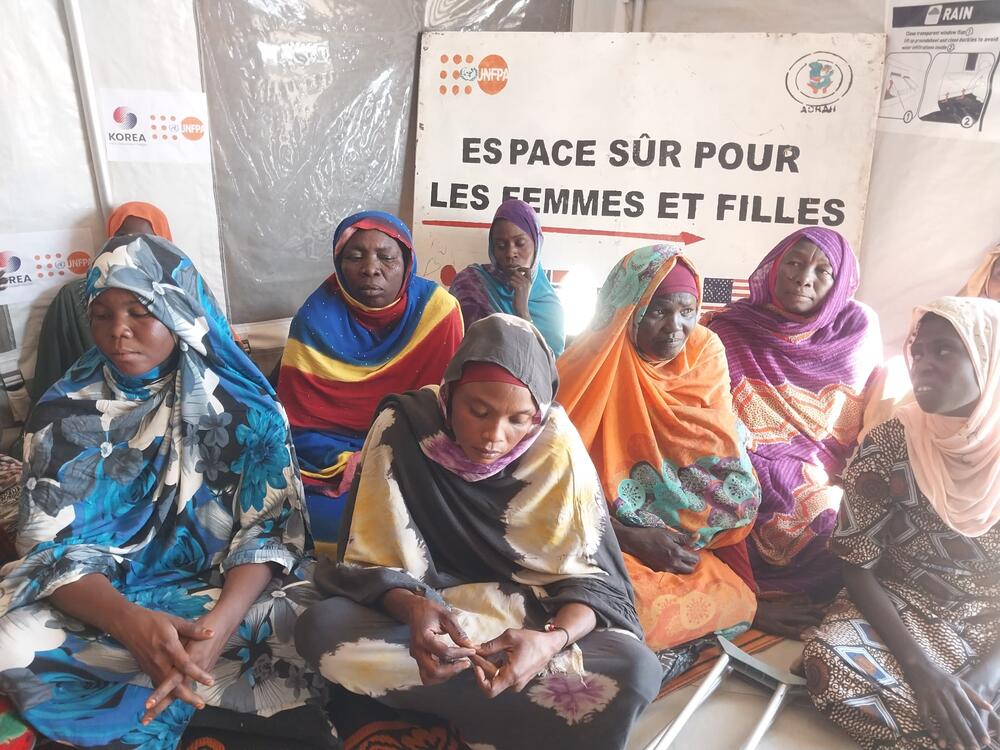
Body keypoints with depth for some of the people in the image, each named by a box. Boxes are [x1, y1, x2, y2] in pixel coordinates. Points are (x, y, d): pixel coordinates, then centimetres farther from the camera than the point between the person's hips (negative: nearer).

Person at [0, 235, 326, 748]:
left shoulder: (245, 407, -6)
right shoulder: (64, 412, -2)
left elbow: (271, 529, -10)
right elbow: (53, 544, -9)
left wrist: (216, 625, -30)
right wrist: (134, 624, -30)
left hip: (227, 593, 0)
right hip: (103, 602, 1)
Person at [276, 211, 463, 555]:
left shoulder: (436, 307, -10)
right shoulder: (315, 320, -10)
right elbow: (300, 423, -7)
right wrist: (346, 462, -23)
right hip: (333, 459, 0)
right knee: (328, 517, -27)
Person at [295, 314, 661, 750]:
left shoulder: (557, 448, -16)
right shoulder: (402, 429, -17)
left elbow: (590, 578, -13)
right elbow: (370, 563, -12)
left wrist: (551, 641, -34)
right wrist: (411, 608, -34)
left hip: (526, 623, -1)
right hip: (424, 615, 2)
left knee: (634, 670, -28)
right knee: (320, 628, -30)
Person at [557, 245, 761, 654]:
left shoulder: (704, 352, -1)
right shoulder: (589, 365, -13)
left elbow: (727, 462, -2)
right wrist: (632, 538, -20)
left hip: (692, 542, 5)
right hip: (611, 539, -4)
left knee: (735, 603, -18)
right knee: (642, 612, -30)